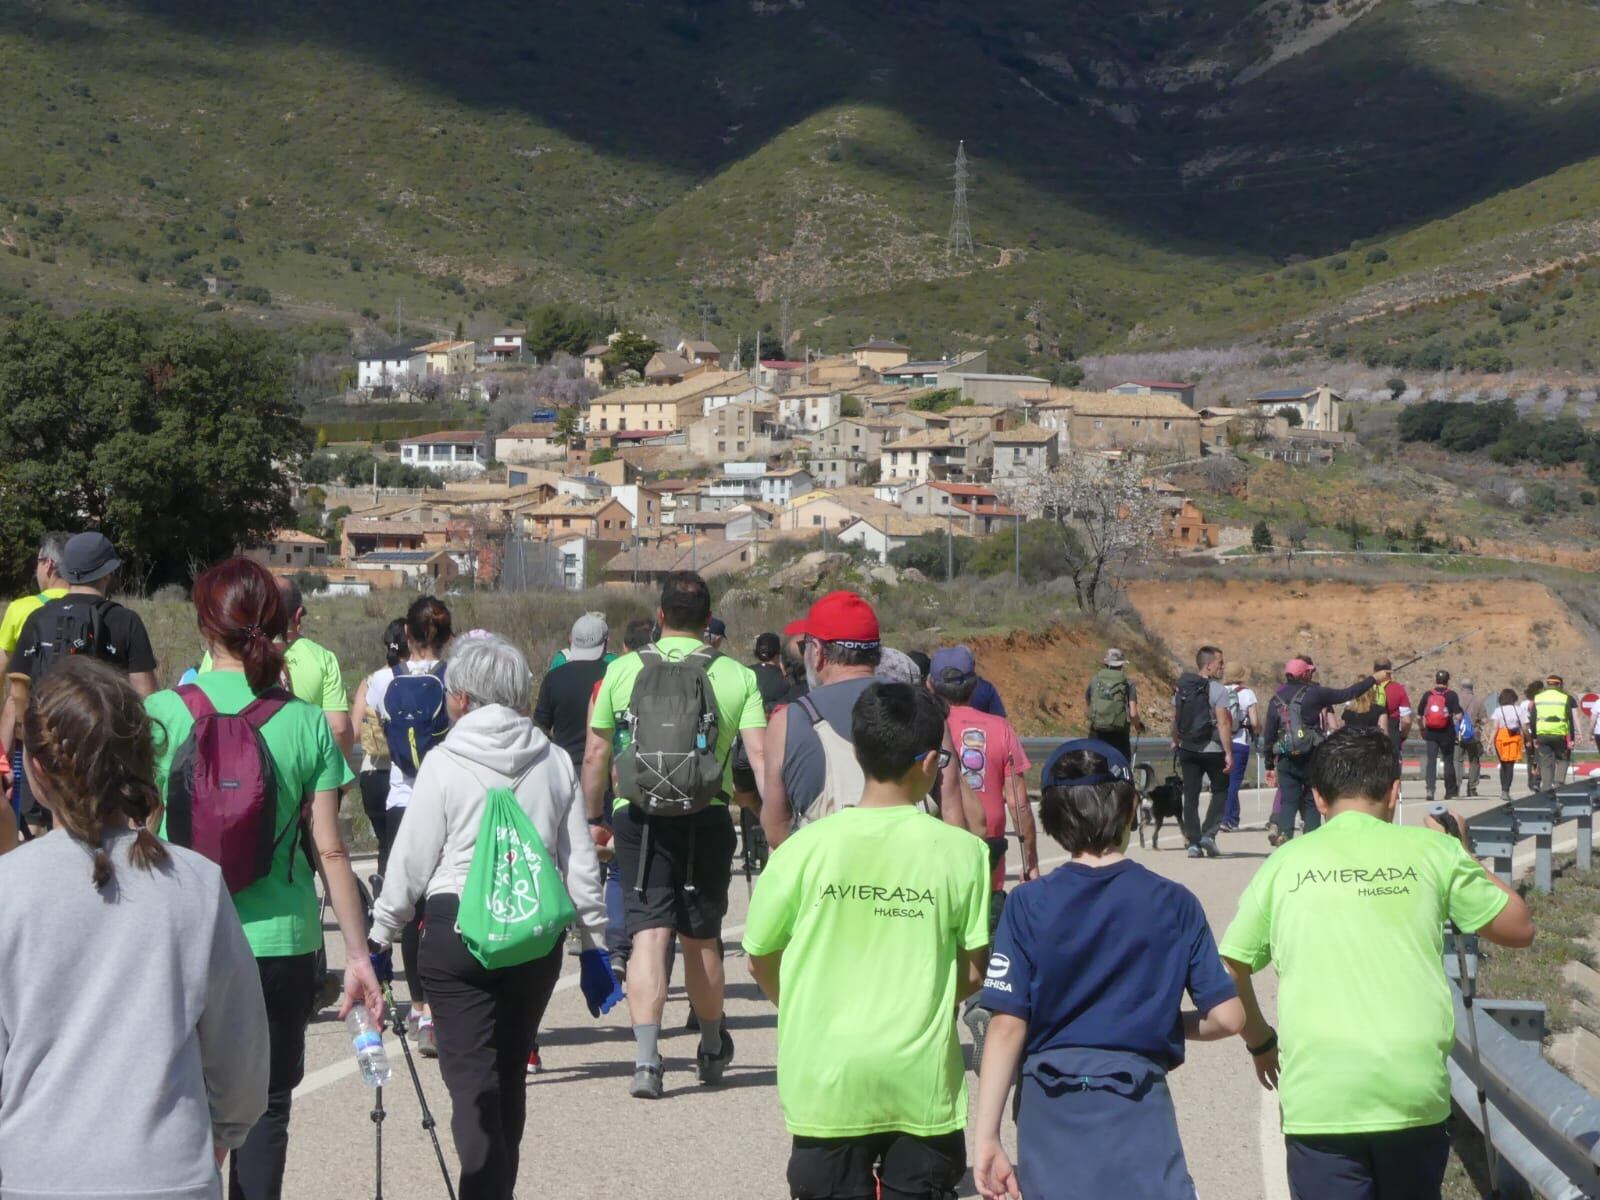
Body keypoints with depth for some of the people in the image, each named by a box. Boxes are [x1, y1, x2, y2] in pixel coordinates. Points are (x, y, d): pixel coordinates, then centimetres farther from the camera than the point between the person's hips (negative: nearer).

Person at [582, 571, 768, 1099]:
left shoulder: (623, 669, 4)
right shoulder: (737, 676, 2)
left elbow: (595, 754, 7)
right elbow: (760, 756, -6)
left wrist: (593, 818, 18)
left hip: (639, 814, -1)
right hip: (706, 817, 1)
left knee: (649, 933, -4)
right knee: (701, 938, 15)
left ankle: (646, 1057, -18)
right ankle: (713, 1050, 33)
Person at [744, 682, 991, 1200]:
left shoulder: (806, 848, -8)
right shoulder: (961, 852, -7)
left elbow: (760, 962, 2)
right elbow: (975, 972, -1)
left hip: (826, 1078, 0)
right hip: (923, 1080, 0)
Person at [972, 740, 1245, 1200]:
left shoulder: (1028, 905, -3)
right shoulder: (1175, 903, 0)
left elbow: (1008, 1026, -7)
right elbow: (1227, 1017, -1)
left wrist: (986, 1137, -4)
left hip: (1050, 1112, 1)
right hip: (1138, 1110, -1)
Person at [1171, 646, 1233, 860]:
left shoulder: (1182, 688, 5)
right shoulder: (1217, 690, -13)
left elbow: (1175, 719, 13)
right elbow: (1223, 723, -19)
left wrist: (1176, 741, 29)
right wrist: (1229, 753, -18)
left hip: (1188, 749, 5)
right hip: (1213, 750, -5)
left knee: (1191, 796, 6)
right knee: (1220, 791, 13)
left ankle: (1193, 842, 4)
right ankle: (1209, 834, 2)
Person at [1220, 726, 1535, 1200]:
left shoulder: (1285, 863, 5)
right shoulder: (1431, 850, 4)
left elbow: (1229, 969, 11)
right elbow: (1518, 927, 15)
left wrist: (1259, 1041, 28)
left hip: (1318, 1094, -1)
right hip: (1416, 1088, 1)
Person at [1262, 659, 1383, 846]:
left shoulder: (1276, 700, 7)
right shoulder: (1314, 693, -4)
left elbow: (1268, 736, 8)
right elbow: (1347, 694, 0)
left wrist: (1269, 766, 15)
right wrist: (1373, 679, 12)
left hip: (1286, 760, 2)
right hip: (1312, 758, -2)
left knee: (1288, 801, 4)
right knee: (1312, 802, 9)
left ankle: (1283, 834, -15)